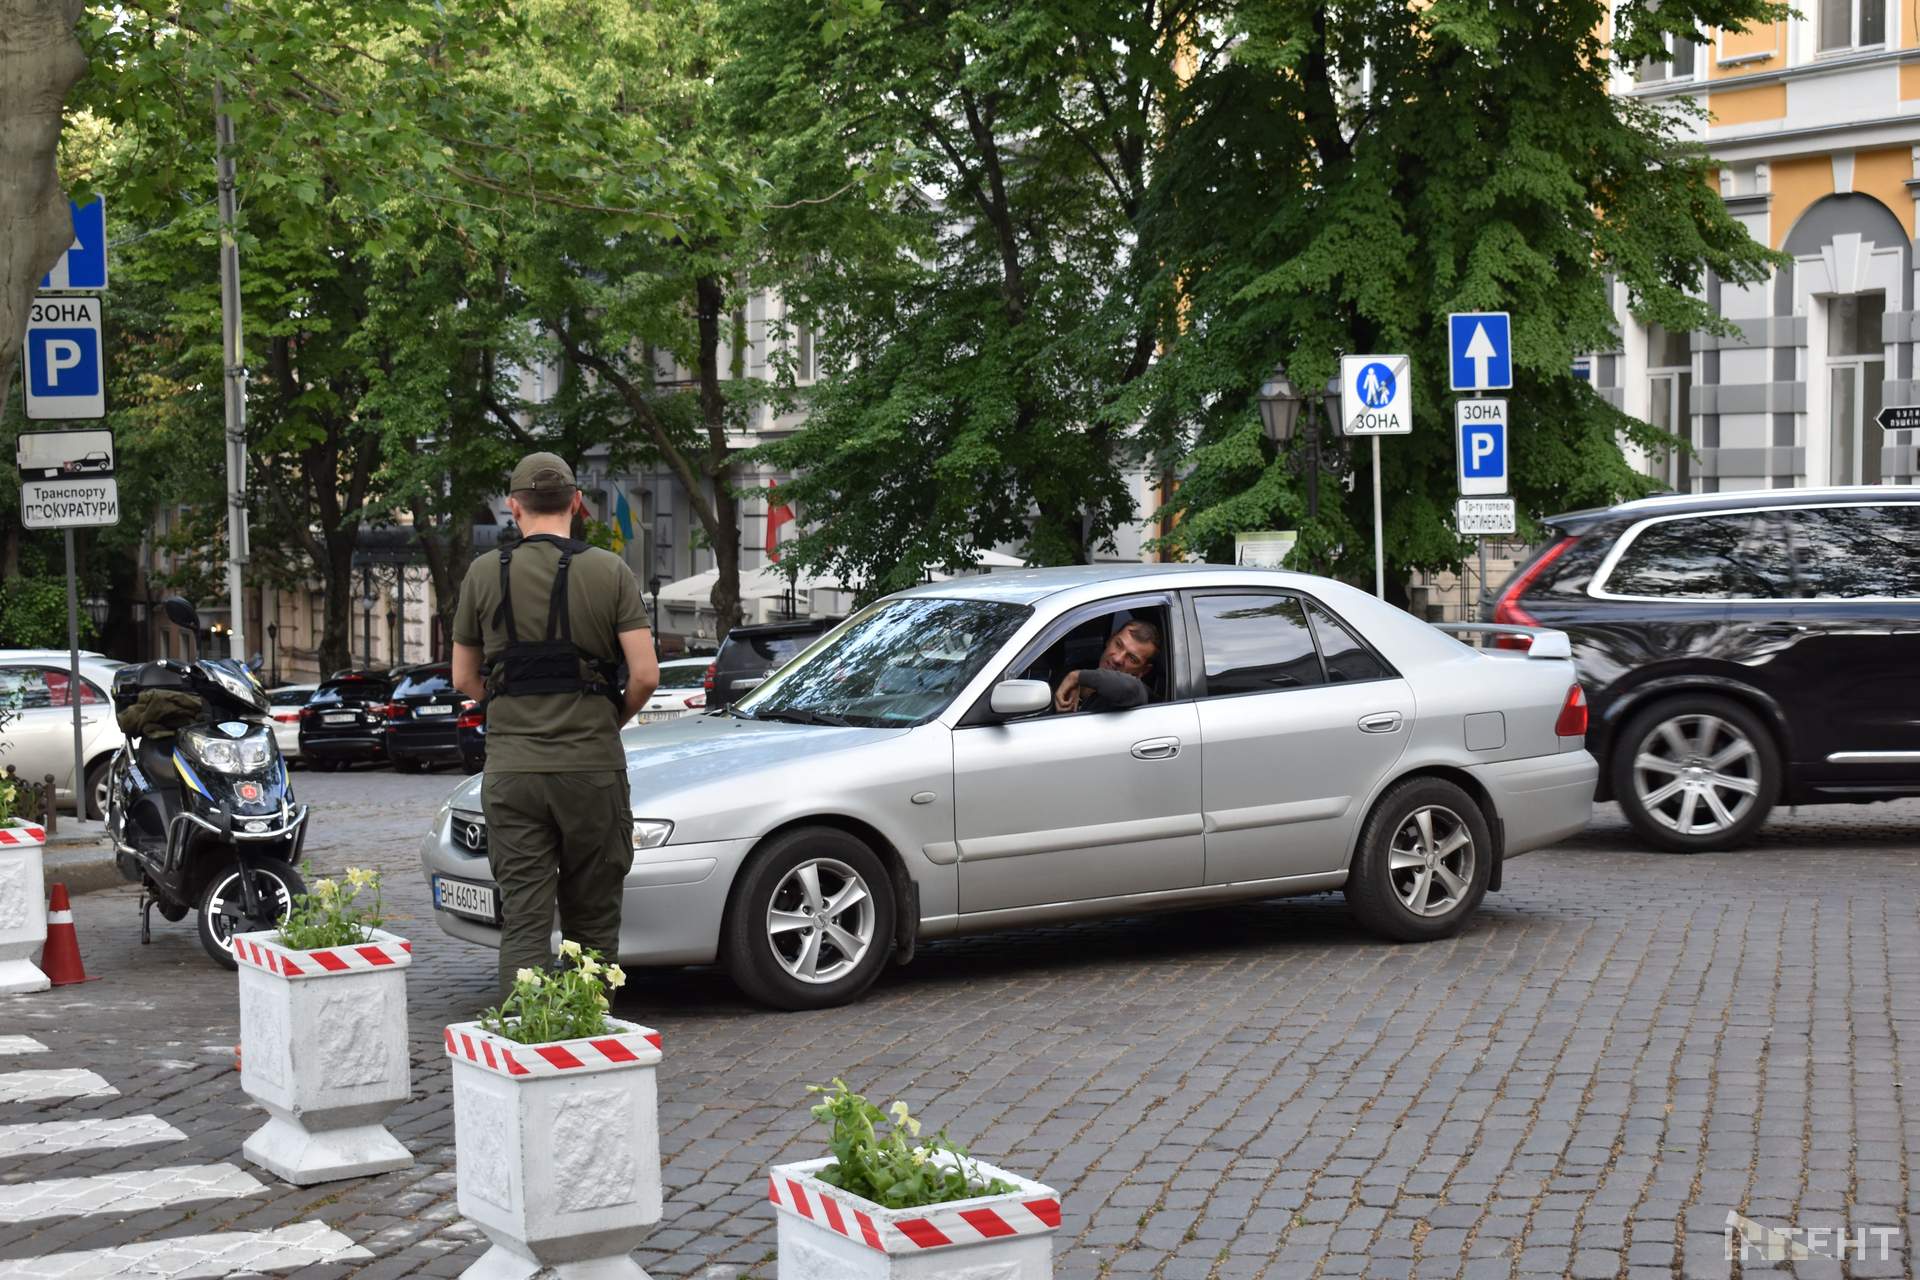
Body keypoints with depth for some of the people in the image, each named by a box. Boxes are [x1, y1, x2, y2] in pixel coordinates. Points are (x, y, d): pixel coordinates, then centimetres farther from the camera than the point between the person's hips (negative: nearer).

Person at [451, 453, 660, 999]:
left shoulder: (484, 574, 2)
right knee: (593, 923, 11)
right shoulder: (610, 572, -2)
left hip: (511, 770, 1)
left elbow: (465, 679, 8)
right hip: (593, 767, 0)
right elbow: (645, 675, -7)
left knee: (523, 924, 1)